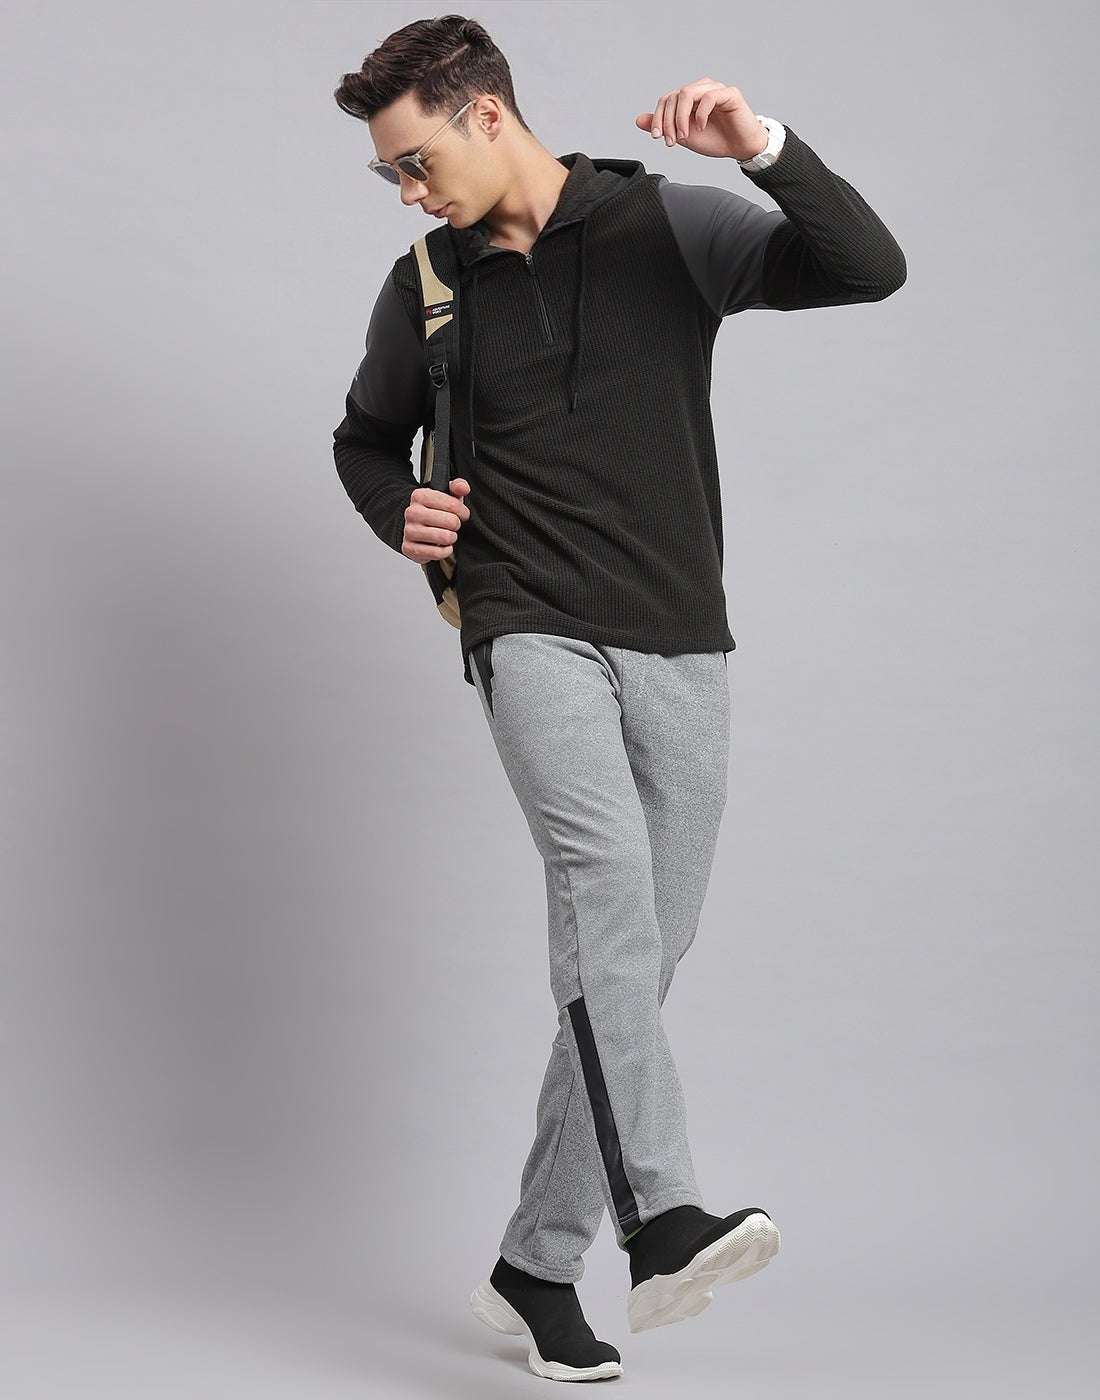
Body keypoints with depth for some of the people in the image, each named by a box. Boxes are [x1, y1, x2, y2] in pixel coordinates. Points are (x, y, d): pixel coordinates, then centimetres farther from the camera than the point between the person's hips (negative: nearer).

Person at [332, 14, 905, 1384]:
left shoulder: (670, 224, 1)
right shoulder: (426, 290, 9)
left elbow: (870, 269, -9)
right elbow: (366, 438, 26)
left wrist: (767, 148, -24)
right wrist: (401, 512, 4)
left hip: (679, 649, 1)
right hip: (533, 634, -1)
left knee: (637, 960, 3)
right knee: (606, 875, -29)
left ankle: (535, 1266, 16)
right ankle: (664, 1220, -39)